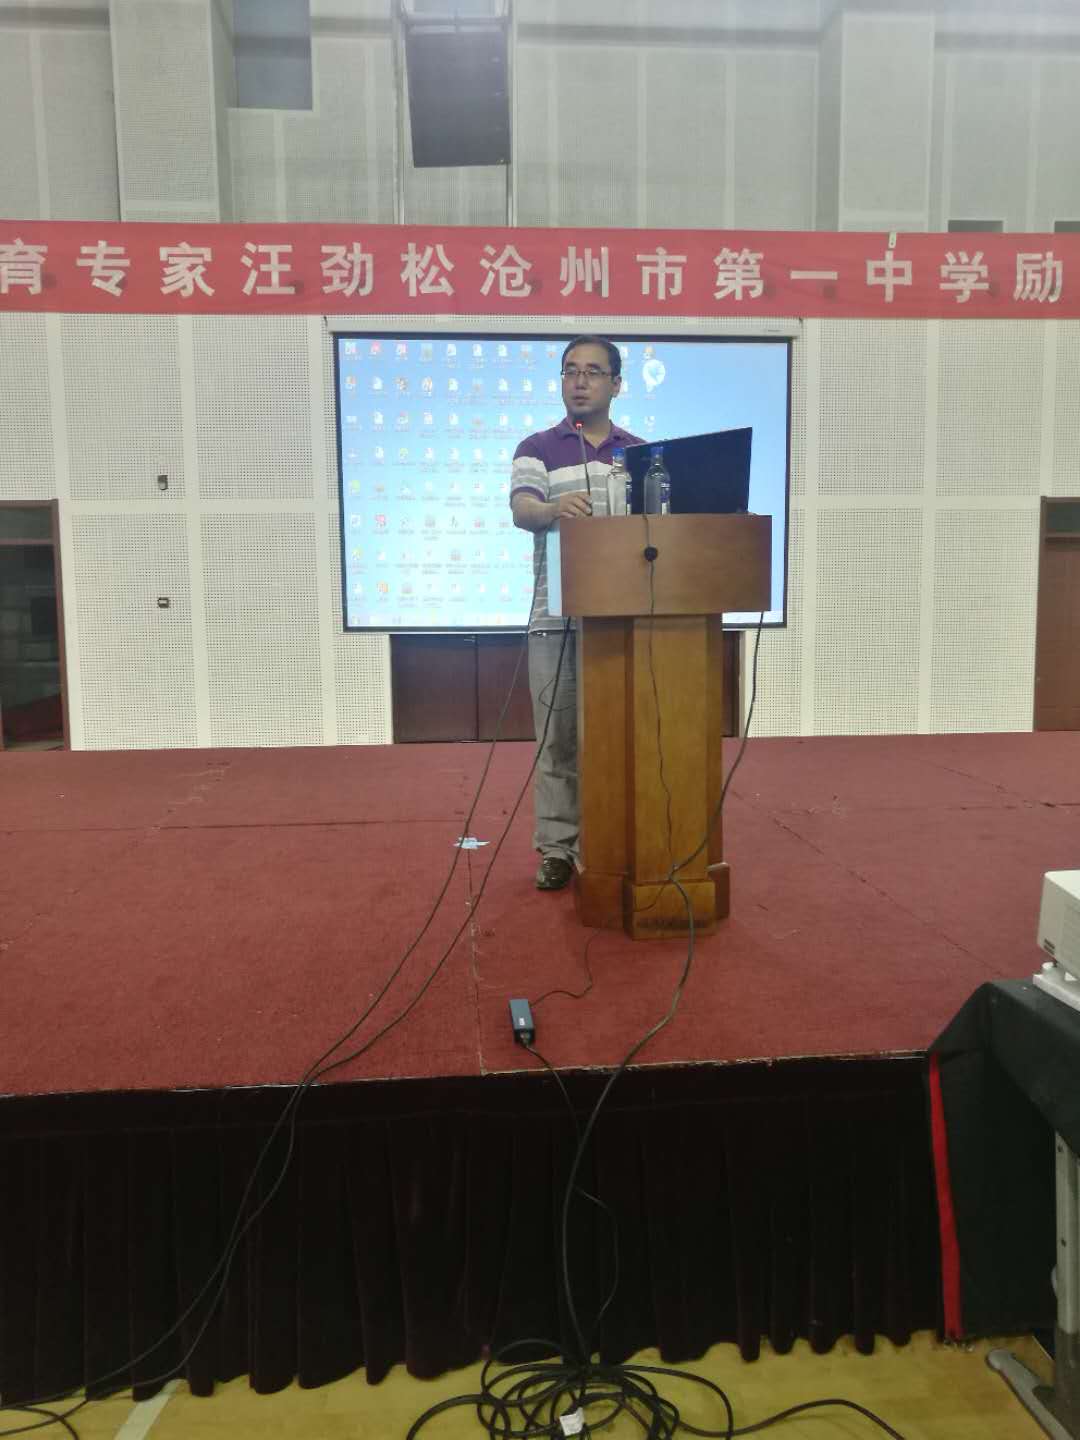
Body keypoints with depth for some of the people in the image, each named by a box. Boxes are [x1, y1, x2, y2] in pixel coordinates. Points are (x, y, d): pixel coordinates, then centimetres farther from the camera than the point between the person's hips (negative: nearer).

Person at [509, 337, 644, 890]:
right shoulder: (537, 448, 5)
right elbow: (522, 510, -13)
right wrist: (553, 507, -35)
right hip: (556, 617, -2)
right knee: (557, 739, 1)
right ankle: (557, 848, 11)